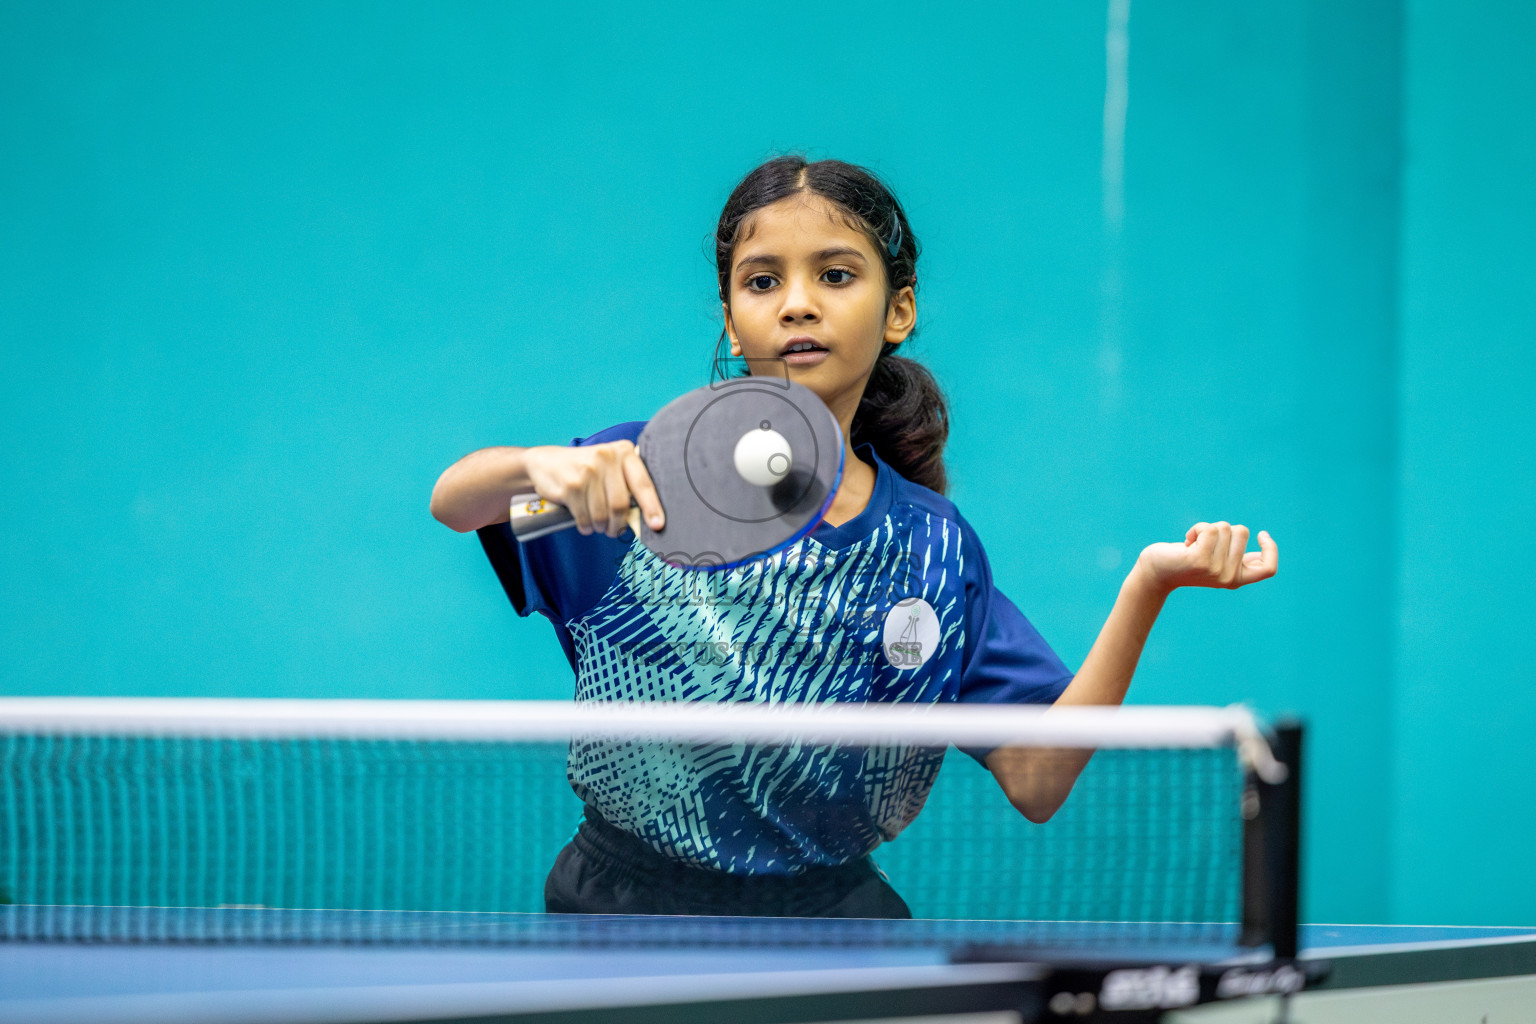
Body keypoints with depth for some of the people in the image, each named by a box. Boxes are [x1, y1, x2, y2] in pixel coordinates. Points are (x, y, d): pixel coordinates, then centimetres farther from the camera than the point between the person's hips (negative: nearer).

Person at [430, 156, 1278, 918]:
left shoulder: (935, 549, 0)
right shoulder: (652, 473, -6)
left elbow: (1036, 782, -5)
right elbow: (452, 501, -17)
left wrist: (1146, 586, -15)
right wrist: (538, 466, -39)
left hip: (826, 916, 1)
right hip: (620, 906, -1)